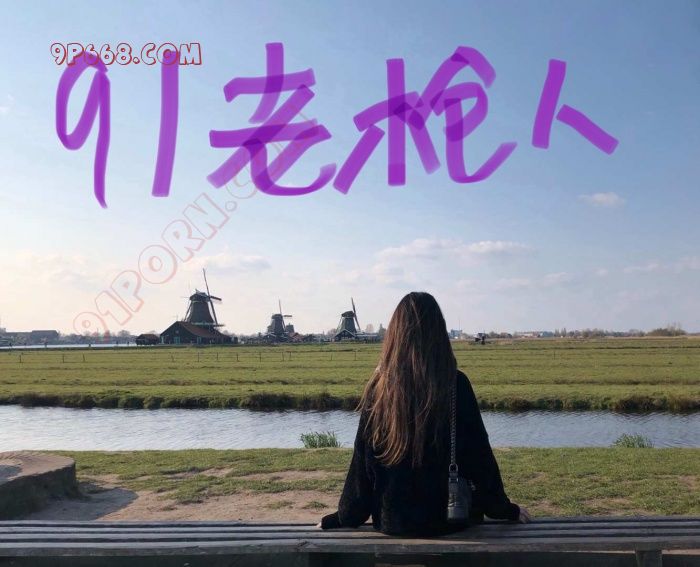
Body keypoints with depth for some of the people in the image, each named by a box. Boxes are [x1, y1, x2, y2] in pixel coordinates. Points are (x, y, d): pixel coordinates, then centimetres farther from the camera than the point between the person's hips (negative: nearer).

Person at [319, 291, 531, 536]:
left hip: (392, 522, 2)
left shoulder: (378, 388, -11)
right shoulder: (457, 384, -15)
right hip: (448, 520, -2)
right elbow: (479, 455, -7)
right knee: (478, 495, 31)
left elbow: (362, 463, -6)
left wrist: (345, 516, 8)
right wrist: (505, 509, 8)